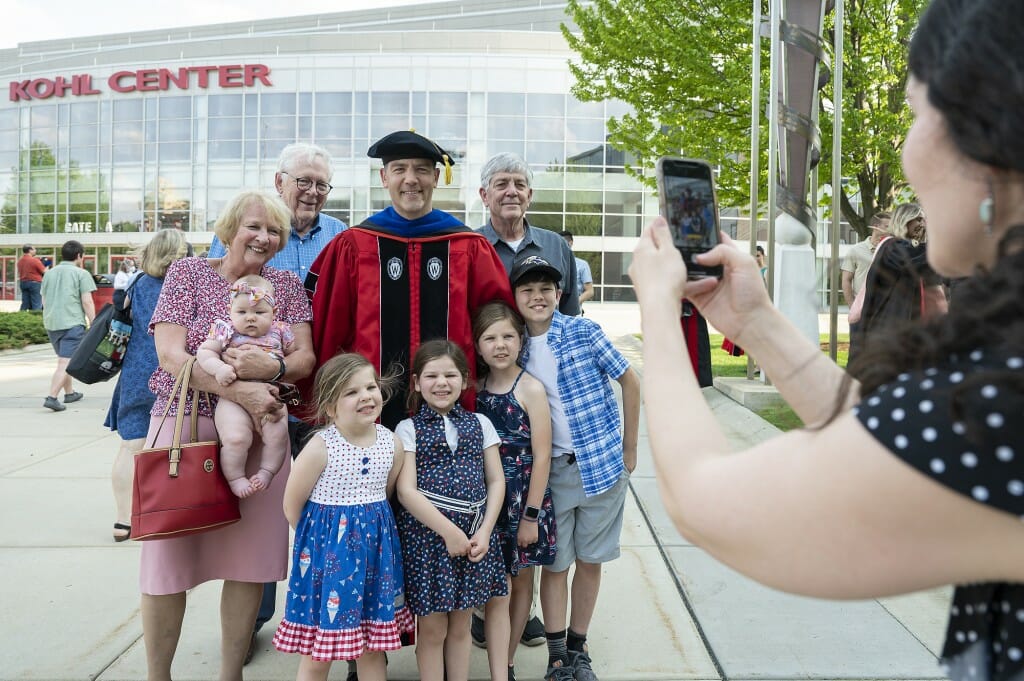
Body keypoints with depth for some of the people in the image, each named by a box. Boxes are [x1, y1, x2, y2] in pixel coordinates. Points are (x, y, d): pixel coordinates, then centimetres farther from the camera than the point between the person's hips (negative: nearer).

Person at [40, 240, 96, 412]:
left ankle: (69, 393, 31)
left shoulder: (49, 273, 16)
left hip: (51, 323, 7)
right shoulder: (81, 274, -4)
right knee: (65, 363, -8)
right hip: (72, 323, -7)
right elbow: (87, 302, -10)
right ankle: (51, 397, -17)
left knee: (64, 360, 21)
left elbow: (44, 301, 22)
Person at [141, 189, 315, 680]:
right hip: (184, 424, -2)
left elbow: (306, 358, 1)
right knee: (169, 556, 2)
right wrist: (235, 389, -22)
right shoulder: (187, 273, 2)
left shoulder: (287, 285, 10)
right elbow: (170, 354, -9)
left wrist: (270, 368, -22)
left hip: (258, 431, 2)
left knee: (249, 557, 5)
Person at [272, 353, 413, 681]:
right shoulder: (320, 447, -17)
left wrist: (367, 528, 8)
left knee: (374, 646, 15)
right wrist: (319, 538, 2)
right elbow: (292, 504, -7)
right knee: (316, 654, 8)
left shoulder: (392, 444, -4)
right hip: (328, 549, -4)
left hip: (375, 546, 4)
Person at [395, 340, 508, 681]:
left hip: (473, 535, 3)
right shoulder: (408, 429, -2)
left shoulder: (479, 423, 8)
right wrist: (449, 531, -15)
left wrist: (484, 531, -6)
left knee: (460, 627, 14)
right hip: (427, 535, -3)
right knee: (432, 630, 7)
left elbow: (496, 481, 7)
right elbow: (406, 491, -10)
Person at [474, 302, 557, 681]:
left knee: (521, 580, 12)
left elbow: (542, 456, -11)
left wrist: (531, 515, -11)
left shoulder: (530, 389, -10)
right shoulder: (476, 389, 2)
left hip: (524, 497, -2)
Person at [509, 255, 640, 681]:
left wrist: (628, 451, 0)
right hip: (552, 470, 2)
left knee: (589, 559, 10)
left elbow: (629, 381, -2)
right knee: (554, 563, 7)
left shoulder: (584, 332, -7)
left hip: (602, 465, -1)